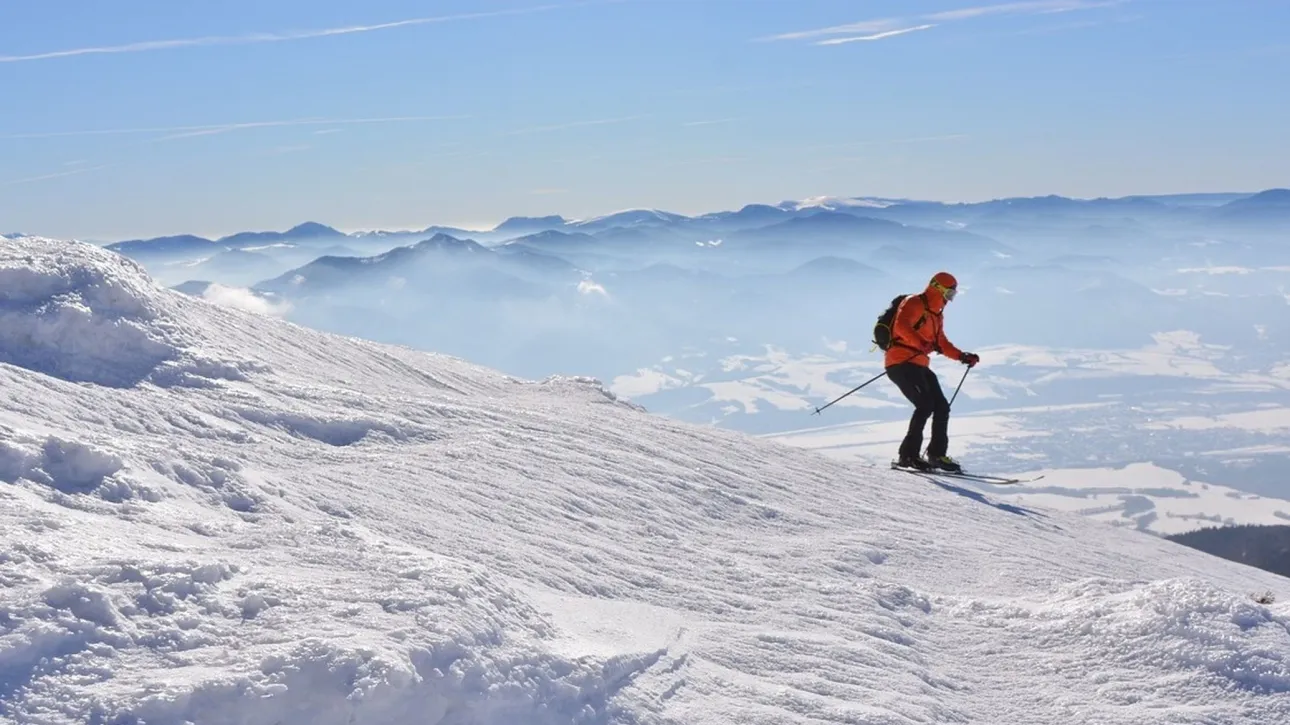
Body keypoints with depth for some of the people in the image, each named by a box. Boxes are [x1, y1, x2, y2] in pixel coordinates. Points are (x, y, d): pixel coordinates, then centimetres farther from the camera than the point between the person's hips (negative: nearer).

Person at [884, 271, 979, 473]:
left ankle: (937, 454, 12)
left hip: (920, 365, 9)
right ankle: (908, 455, -17)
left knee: (941, 406, 4)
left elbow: (942, 343, 30)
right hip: (901, 362, -9)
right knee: (925, 405, -20)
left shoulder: (937, 314, 22)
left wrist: (962, 356, 16)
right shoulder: (914, 304, -7)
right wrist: (923, 344, -36)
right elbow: (901, 327, -25)